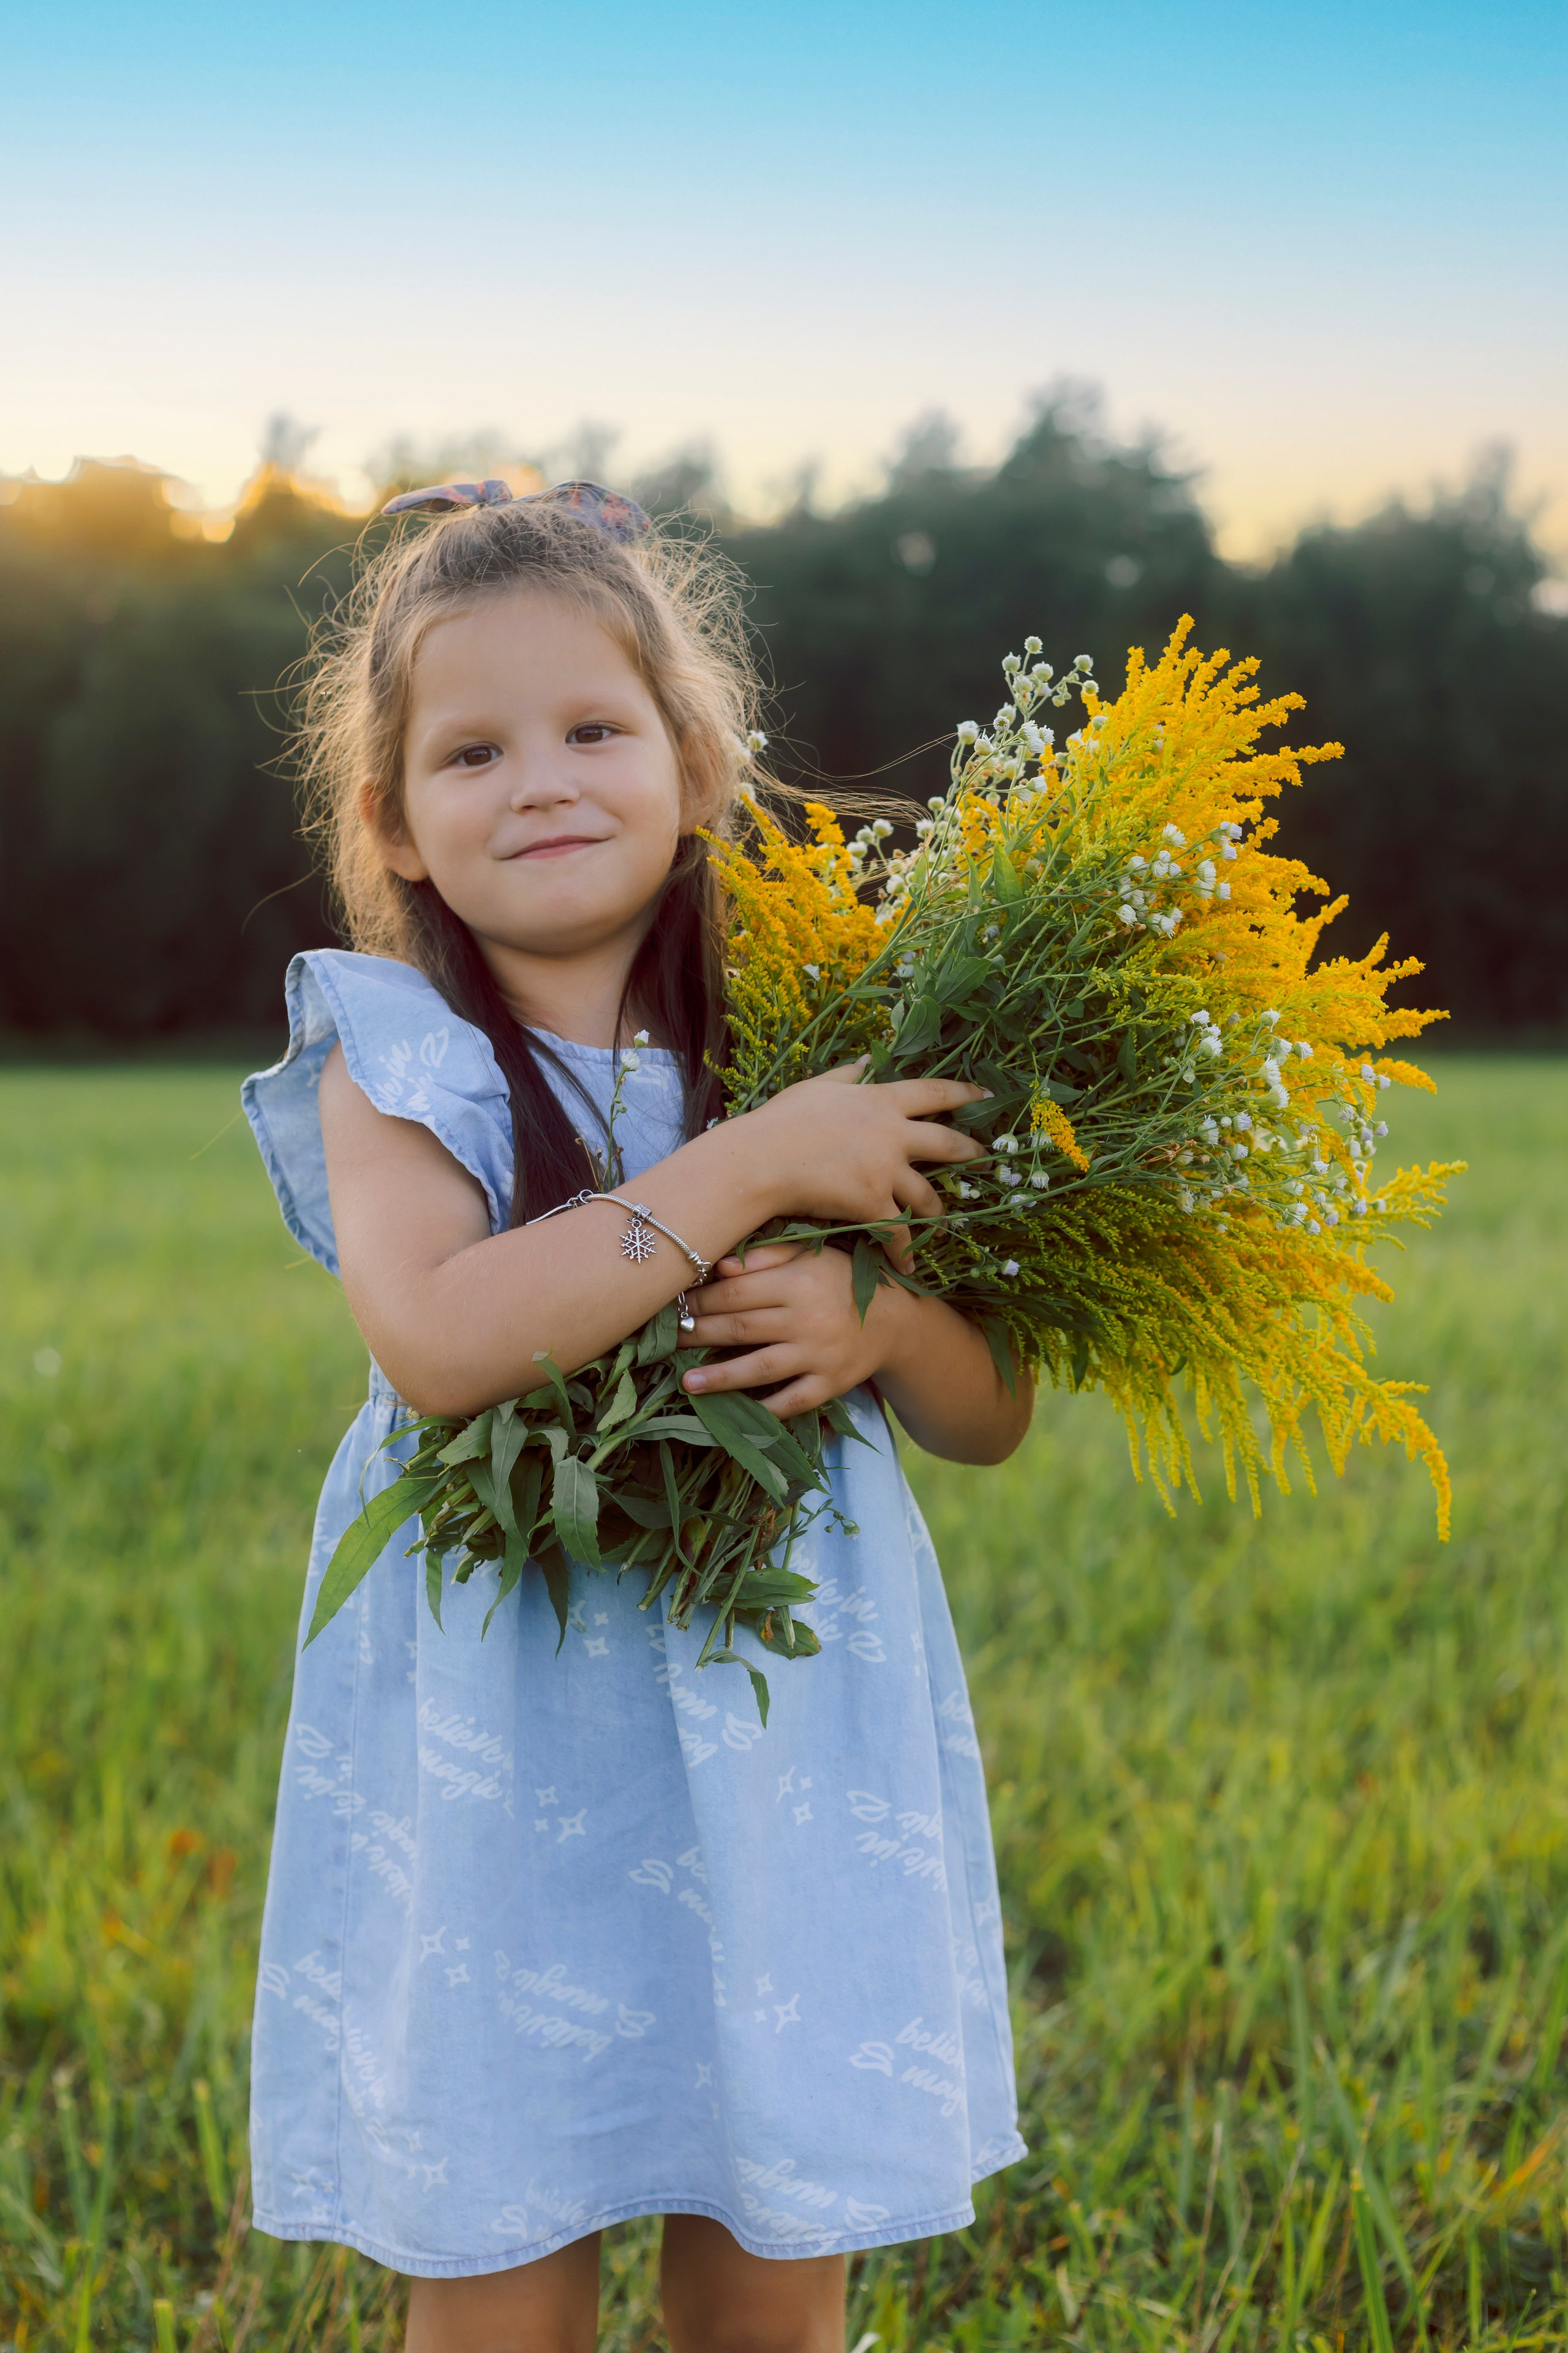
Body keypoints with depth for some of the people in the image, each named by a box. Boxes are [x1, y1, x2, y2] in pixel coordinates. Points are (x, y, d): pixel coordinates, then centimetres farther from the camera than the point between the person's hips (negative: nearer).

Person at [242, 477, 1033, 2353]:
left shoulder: (805, 1051, 3)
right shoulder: (396, 1057, -5)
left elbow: (990, 1418, 6)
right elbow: (438, 1339, -25)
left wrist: (872, 1314, -16)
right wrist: (745, 1170, -22)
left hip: (783, 1749, 3)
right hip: (498, 1758, -2)